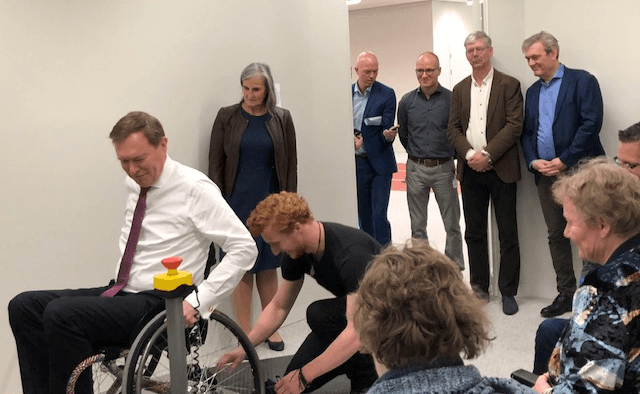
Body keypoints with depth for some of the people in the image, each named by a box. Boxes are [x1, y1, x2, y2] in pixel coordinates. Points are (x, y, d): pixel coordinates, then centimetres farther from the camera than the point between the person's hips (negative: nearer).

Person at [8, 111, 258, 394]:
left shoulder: (195, 188, -13)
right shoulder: (134, 183, 9)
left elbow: (244, 248, -16)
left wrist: (199, 301, -20)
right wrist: (118, 284, 12)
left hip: (160, 304, -8)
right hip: (121, 292, 8)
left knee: (61, 314, -25)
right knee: (23, 306, -3)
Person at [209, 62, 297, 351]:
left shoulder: (281, 119, 3)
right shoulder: (227, 117, -1)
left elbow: (290, 164, 5)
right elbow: (215, 163, 0)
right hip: (237, 203, -1)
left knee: (268, 268, 10)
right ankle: (245, 334, 12)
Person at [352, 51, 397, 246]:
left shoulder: (387, 94, -6)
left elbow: (387, 129, -9)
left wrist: (388, 134, -30)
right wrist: (351, 135, -8)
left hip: (379, 163, -4)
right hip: (356, 162, 4)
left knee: (379, 215, -7)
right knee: (363, 214, 13)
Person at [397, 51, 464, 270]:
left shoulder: (451, 99, -5)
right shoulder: (407, 101, 3)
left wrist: (452, 156, 6)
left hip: (444, 168, -2)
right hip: (415, 169, 2)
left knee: (452, 225, 5)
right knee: (417, 226, 10)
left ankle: (455, 268, 19)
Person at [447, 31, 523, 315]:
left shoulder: (508, 85, -1)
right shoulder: (460, 89, 12)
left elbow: (514, 126, -9)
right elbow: (453, 129, 6)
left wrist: (487, 155, -17)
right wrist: (470, 154, -10)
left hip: (501, 169, -4)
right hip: (470, 171, 4)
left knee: (507, 233, 2)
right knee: (474, 232, 10)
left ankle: (508, 292, 13)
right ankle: (479, 288, 22)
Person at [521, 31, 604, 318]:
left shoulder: (582, 81, -3)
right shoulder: (533, 91, 17)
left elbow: (591, 123, -13)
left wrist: (564, 160, -15)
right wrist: (533, 161, -2)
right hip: (546, 174, 6)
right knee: (556, 236, 9)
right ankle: (566, 294, 18)